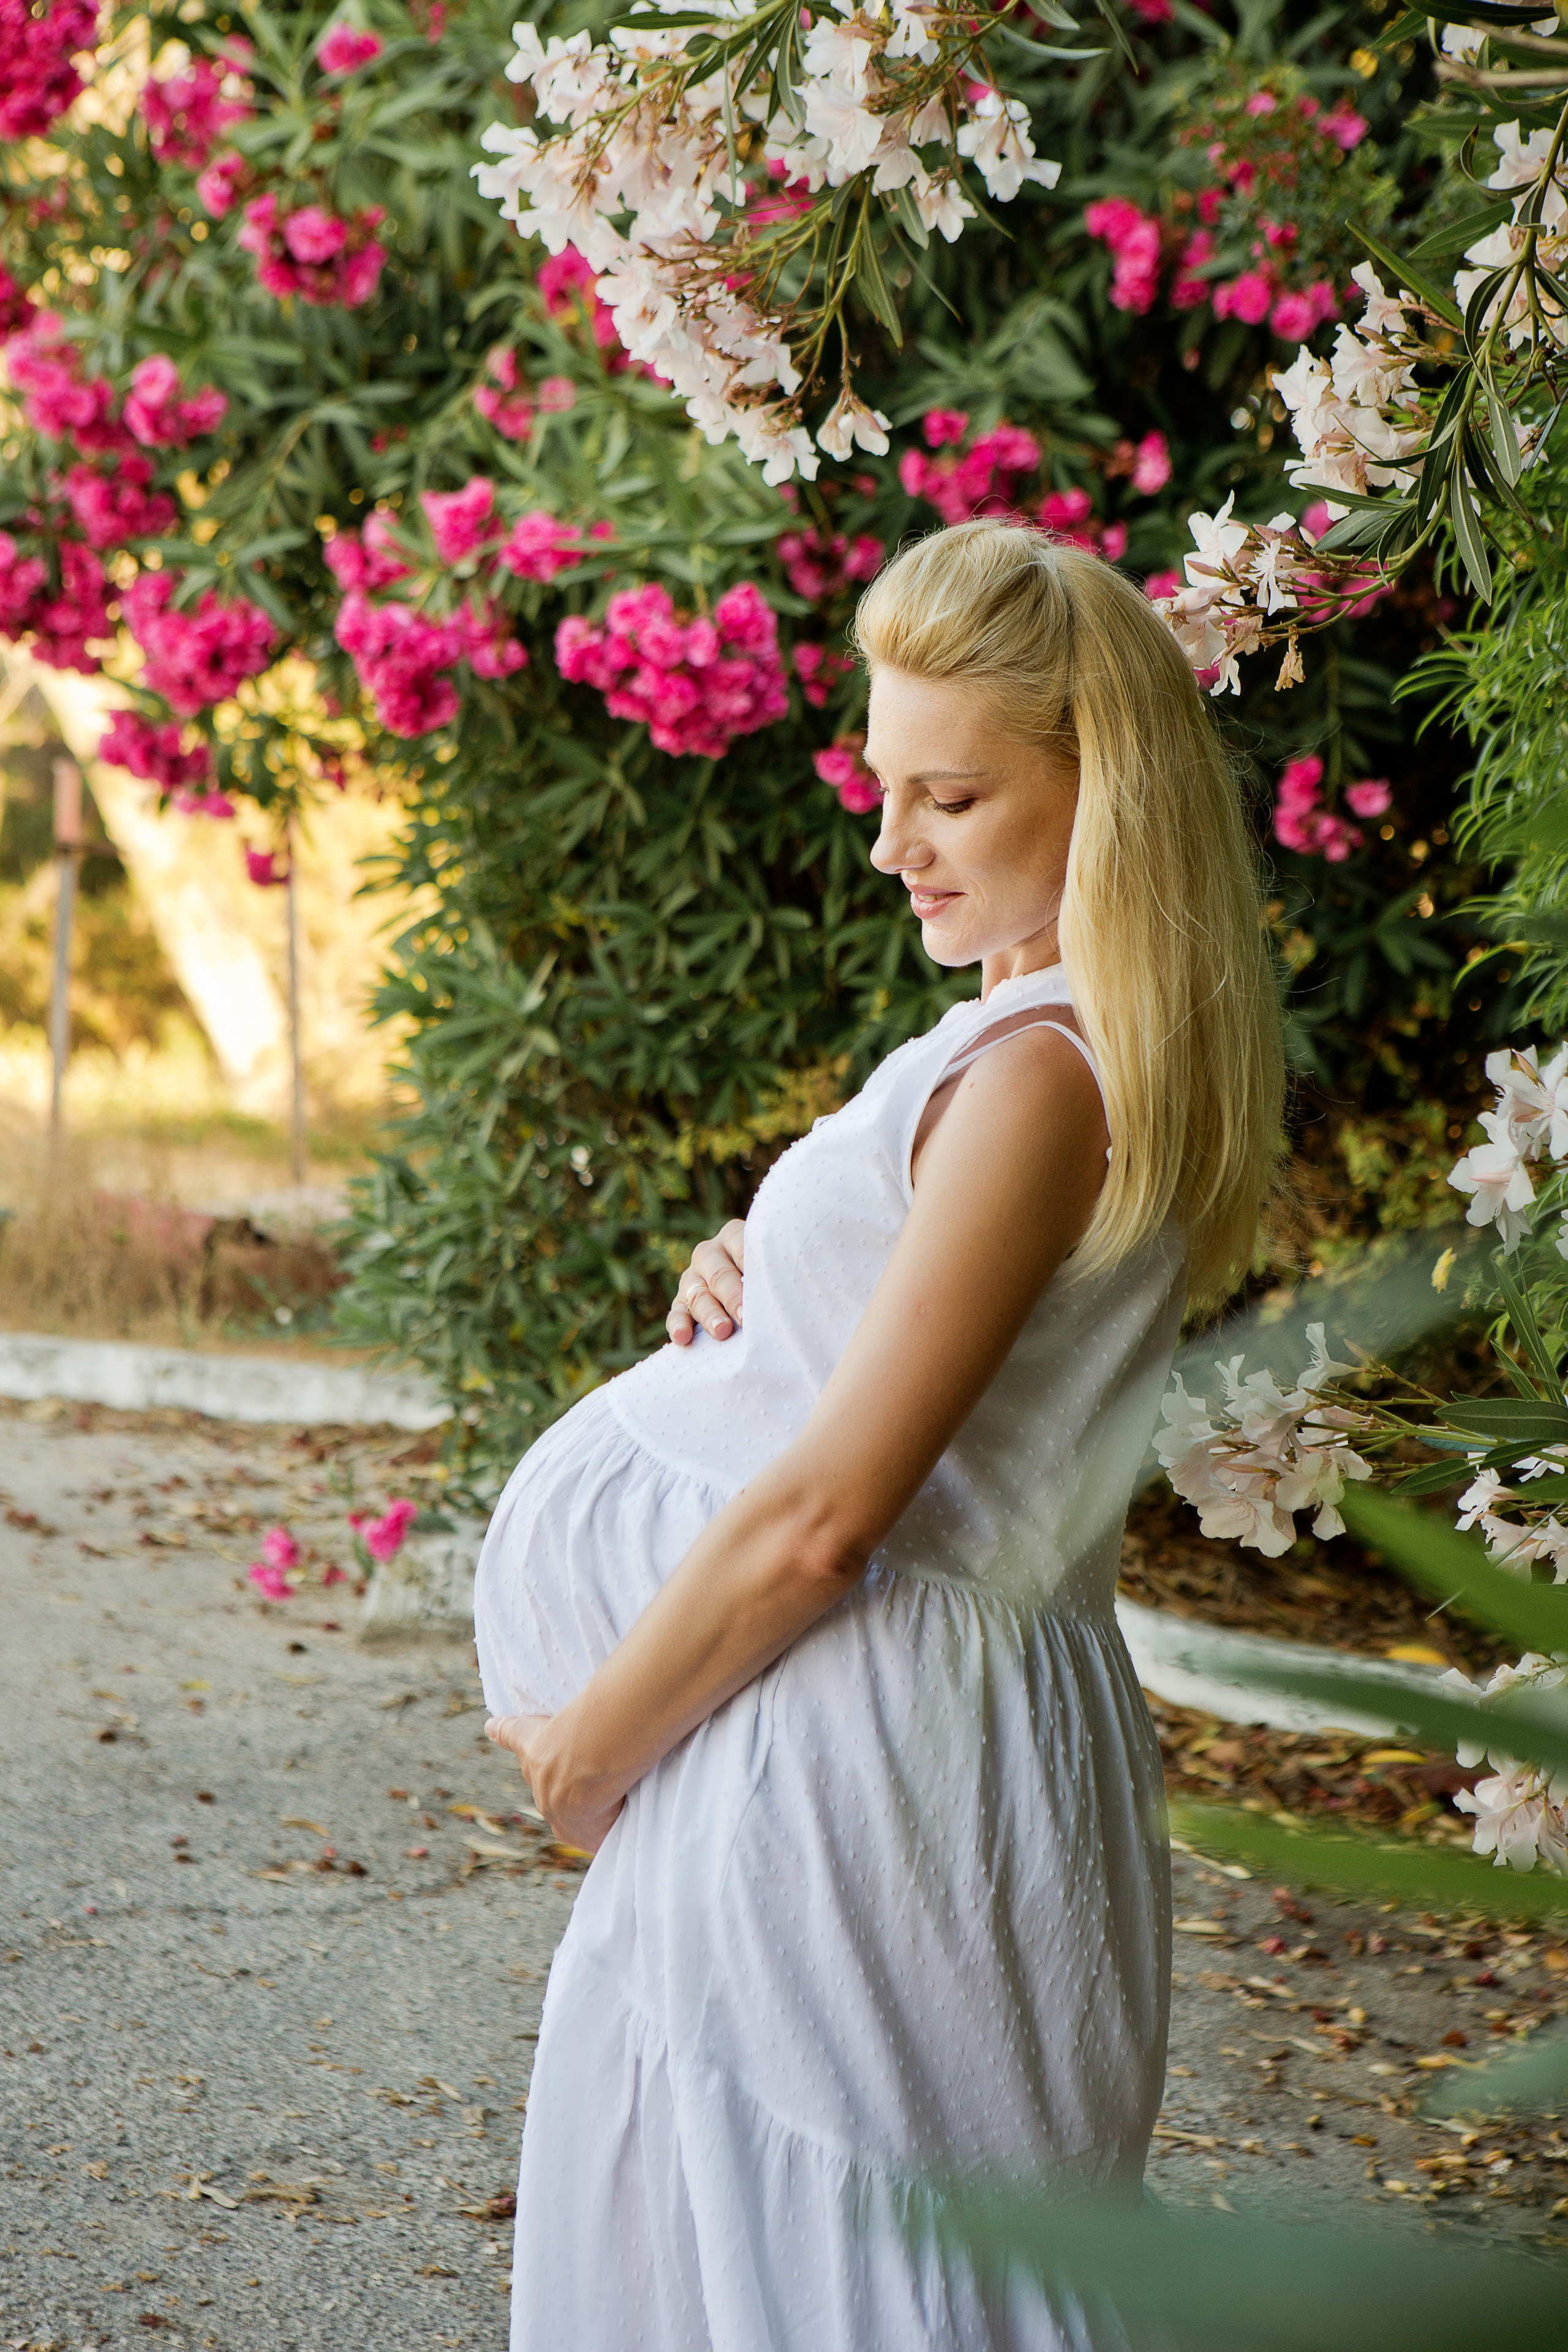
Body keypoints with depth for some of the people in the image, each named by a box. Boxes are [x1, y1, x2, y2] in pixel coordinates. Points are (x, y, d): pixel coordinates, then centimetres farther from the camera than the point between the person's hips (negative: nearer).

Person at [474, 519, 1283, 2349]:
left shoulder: (1040, 1075, -21)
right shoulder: (1122, 1050, 10)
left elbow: (821, 1515, -22)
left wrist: (592, 1741, -9)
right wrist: (763, 1292, 3)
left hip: (864, 1765, -10)